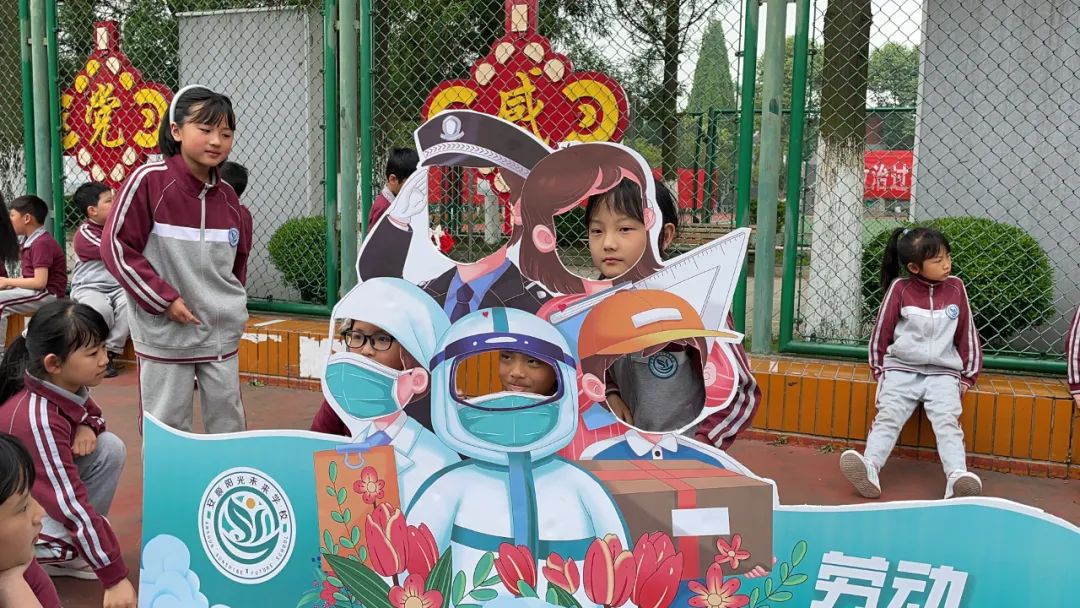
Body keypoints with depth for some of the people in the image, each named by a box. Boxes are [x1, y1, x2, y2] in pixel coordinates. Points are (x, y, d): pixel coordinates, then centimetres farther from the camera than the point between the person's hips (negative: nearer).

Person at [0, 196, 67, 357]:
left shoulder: (42, 243, -16)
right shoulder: (31, 241, 15)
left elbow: (40, 282, -22)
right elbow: (31, 277, 12)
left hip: (48, 295, -10)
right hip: (37, 293, 10)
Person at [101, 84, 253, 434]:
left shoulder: (228, 198, 4)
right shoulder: (149, 181, -12)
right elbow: (116, 246, -11)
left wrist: (232, 305, 13)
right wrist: (163, 300, -15)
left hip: (223, 333, 5)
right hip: (165, 332, -4)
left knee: (228, 423, 12)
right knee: (166, 428, 6)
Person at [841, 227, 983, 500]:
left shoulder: (955, 288, 6)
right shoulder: (900, 288, -1)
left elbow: (967, 332, 13)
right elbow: (881, 331, 7)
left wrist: (969, 375, 12)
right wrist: (879, 370, 9)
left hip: (943, 373, 1)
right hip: (901, 370, -1)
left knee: (947, 421, -20)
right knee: (888, 416, -20)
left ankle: (958, 477, -34)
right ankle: (869, 468, -35)